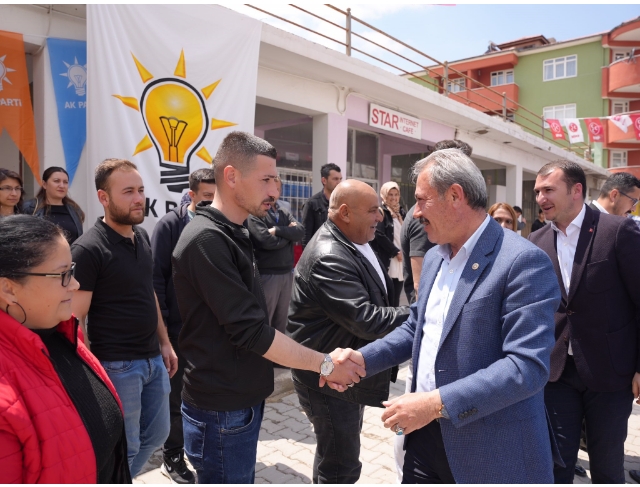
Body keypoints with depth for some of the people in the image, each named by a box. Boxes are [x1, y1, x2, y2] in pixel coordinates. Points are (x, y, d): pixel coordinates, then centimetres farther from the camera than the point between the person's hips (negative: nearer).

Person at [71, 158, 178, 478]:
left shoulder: (142, 236, 5)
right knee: (125, 448, 9)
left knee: (156, 435, 20)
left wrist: (164, 343, 13)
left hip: (153, 359, 7)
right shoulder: (88, 249, -18)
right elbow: (75, 320, -17)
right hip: (117, 366, -7)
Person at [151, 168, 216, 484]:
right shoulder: (169, 225, -8)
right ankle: (172, 458, 30)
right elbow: (156, 277, -9)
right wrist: (161, 322, -11)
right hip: (179, 327, -3)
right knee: (176, 395, 12)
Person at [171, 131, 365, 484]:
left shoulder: (233, 234, 9)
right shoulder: (206, 240, -22)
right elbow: (251, 332, -24)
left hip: (242, 399, 9)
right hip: (223, 410, -9)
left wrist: (317, 364, 9)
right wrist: (325, 364, -15)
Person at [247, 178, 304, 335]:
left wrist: (278, 230, -15)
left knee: (282, 320, 16)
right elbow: (267, 241, -19)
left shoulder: (285, 213, 14)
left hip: (287, 273, 6)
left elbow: (301, 232, -3)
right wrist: (289, 233, -5)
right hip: (266, 275, -6)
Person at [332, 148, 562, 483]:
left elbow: (528, 366, -24)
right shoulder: (434, 257, 7)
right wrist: (364, 358, 0)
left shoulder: (524, 262, -18)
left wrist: (438, 403, -27)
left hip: (492, 453, -6)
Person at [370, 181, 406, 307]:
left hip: (400, 262, 6)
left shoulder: (401, 213, 16)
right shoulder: (381, 212, -4)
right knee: (389, 297, -6)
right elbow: (379, 236, -13)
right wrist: (396, 252, -9)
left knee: (396, 297, 9)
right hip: (387, 262, -6)